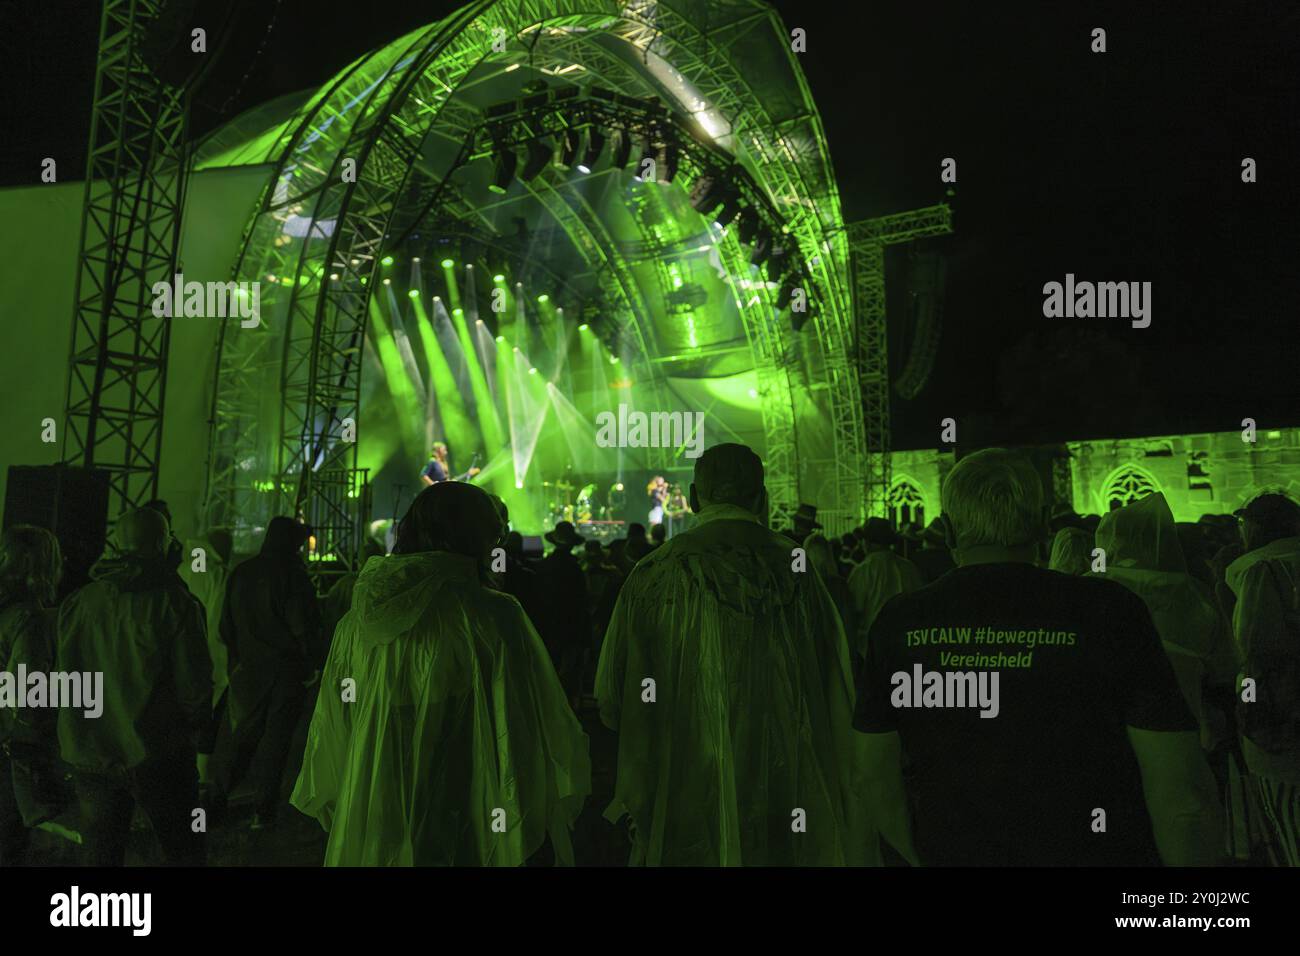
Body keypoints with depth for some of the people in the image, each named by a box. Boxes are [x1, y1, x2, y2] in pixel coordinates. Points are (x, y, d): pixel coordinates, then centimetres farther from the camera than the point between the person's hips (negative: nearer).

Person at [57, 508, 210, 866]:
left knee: (101, 853, 18)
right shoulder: (175, 602, -14)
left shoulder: (79, 602, -2)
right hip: (157, 756, -4)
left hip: (91, 758, 4)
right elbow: (195, 683, -15)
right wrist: (195, 725, 4)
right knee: (183, 849, 11)